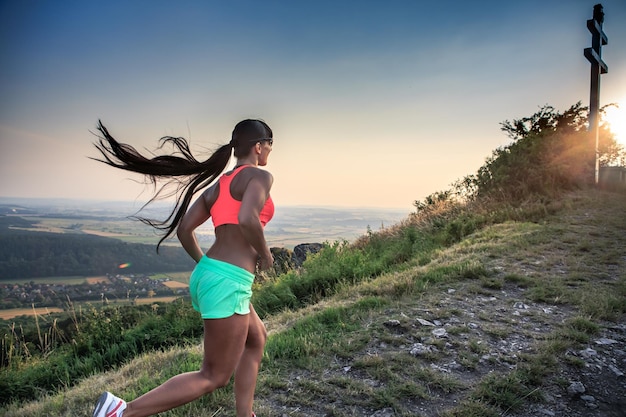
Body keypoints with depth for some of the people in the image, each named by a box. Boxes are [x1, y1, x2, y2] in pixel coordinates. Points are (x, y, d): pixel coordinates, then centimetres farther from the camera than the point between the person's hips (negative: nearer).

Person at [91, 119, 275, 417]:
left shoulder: (216, 184, 16)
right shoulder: (260, 177, -8)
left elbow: (183, 228, 16)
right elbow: (247, 219, -28)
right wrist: (265, 254, -10)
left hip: (207, 276, 9)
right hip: (228, 284, -9)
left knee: (257, 339, 27)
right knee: (214, 377, 5)